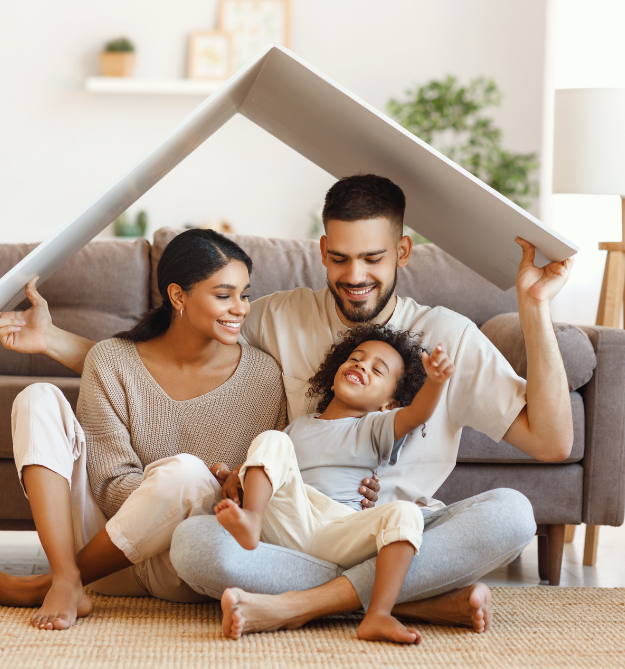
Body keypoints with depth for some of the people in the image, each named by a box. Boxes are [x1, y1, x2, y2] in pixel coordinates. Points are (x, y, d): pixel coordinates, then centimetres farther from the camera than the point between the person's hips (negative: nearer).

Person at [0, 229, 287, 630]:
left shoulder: (263, 376, -2)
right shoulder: (111, 363, -2)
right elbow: (111, 483, -7)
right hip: (108, 554, 2)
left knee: (185, 472, -35)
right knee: (39, 399, -11)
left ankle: (42, 586, -14)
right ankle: (67, 583, -25)